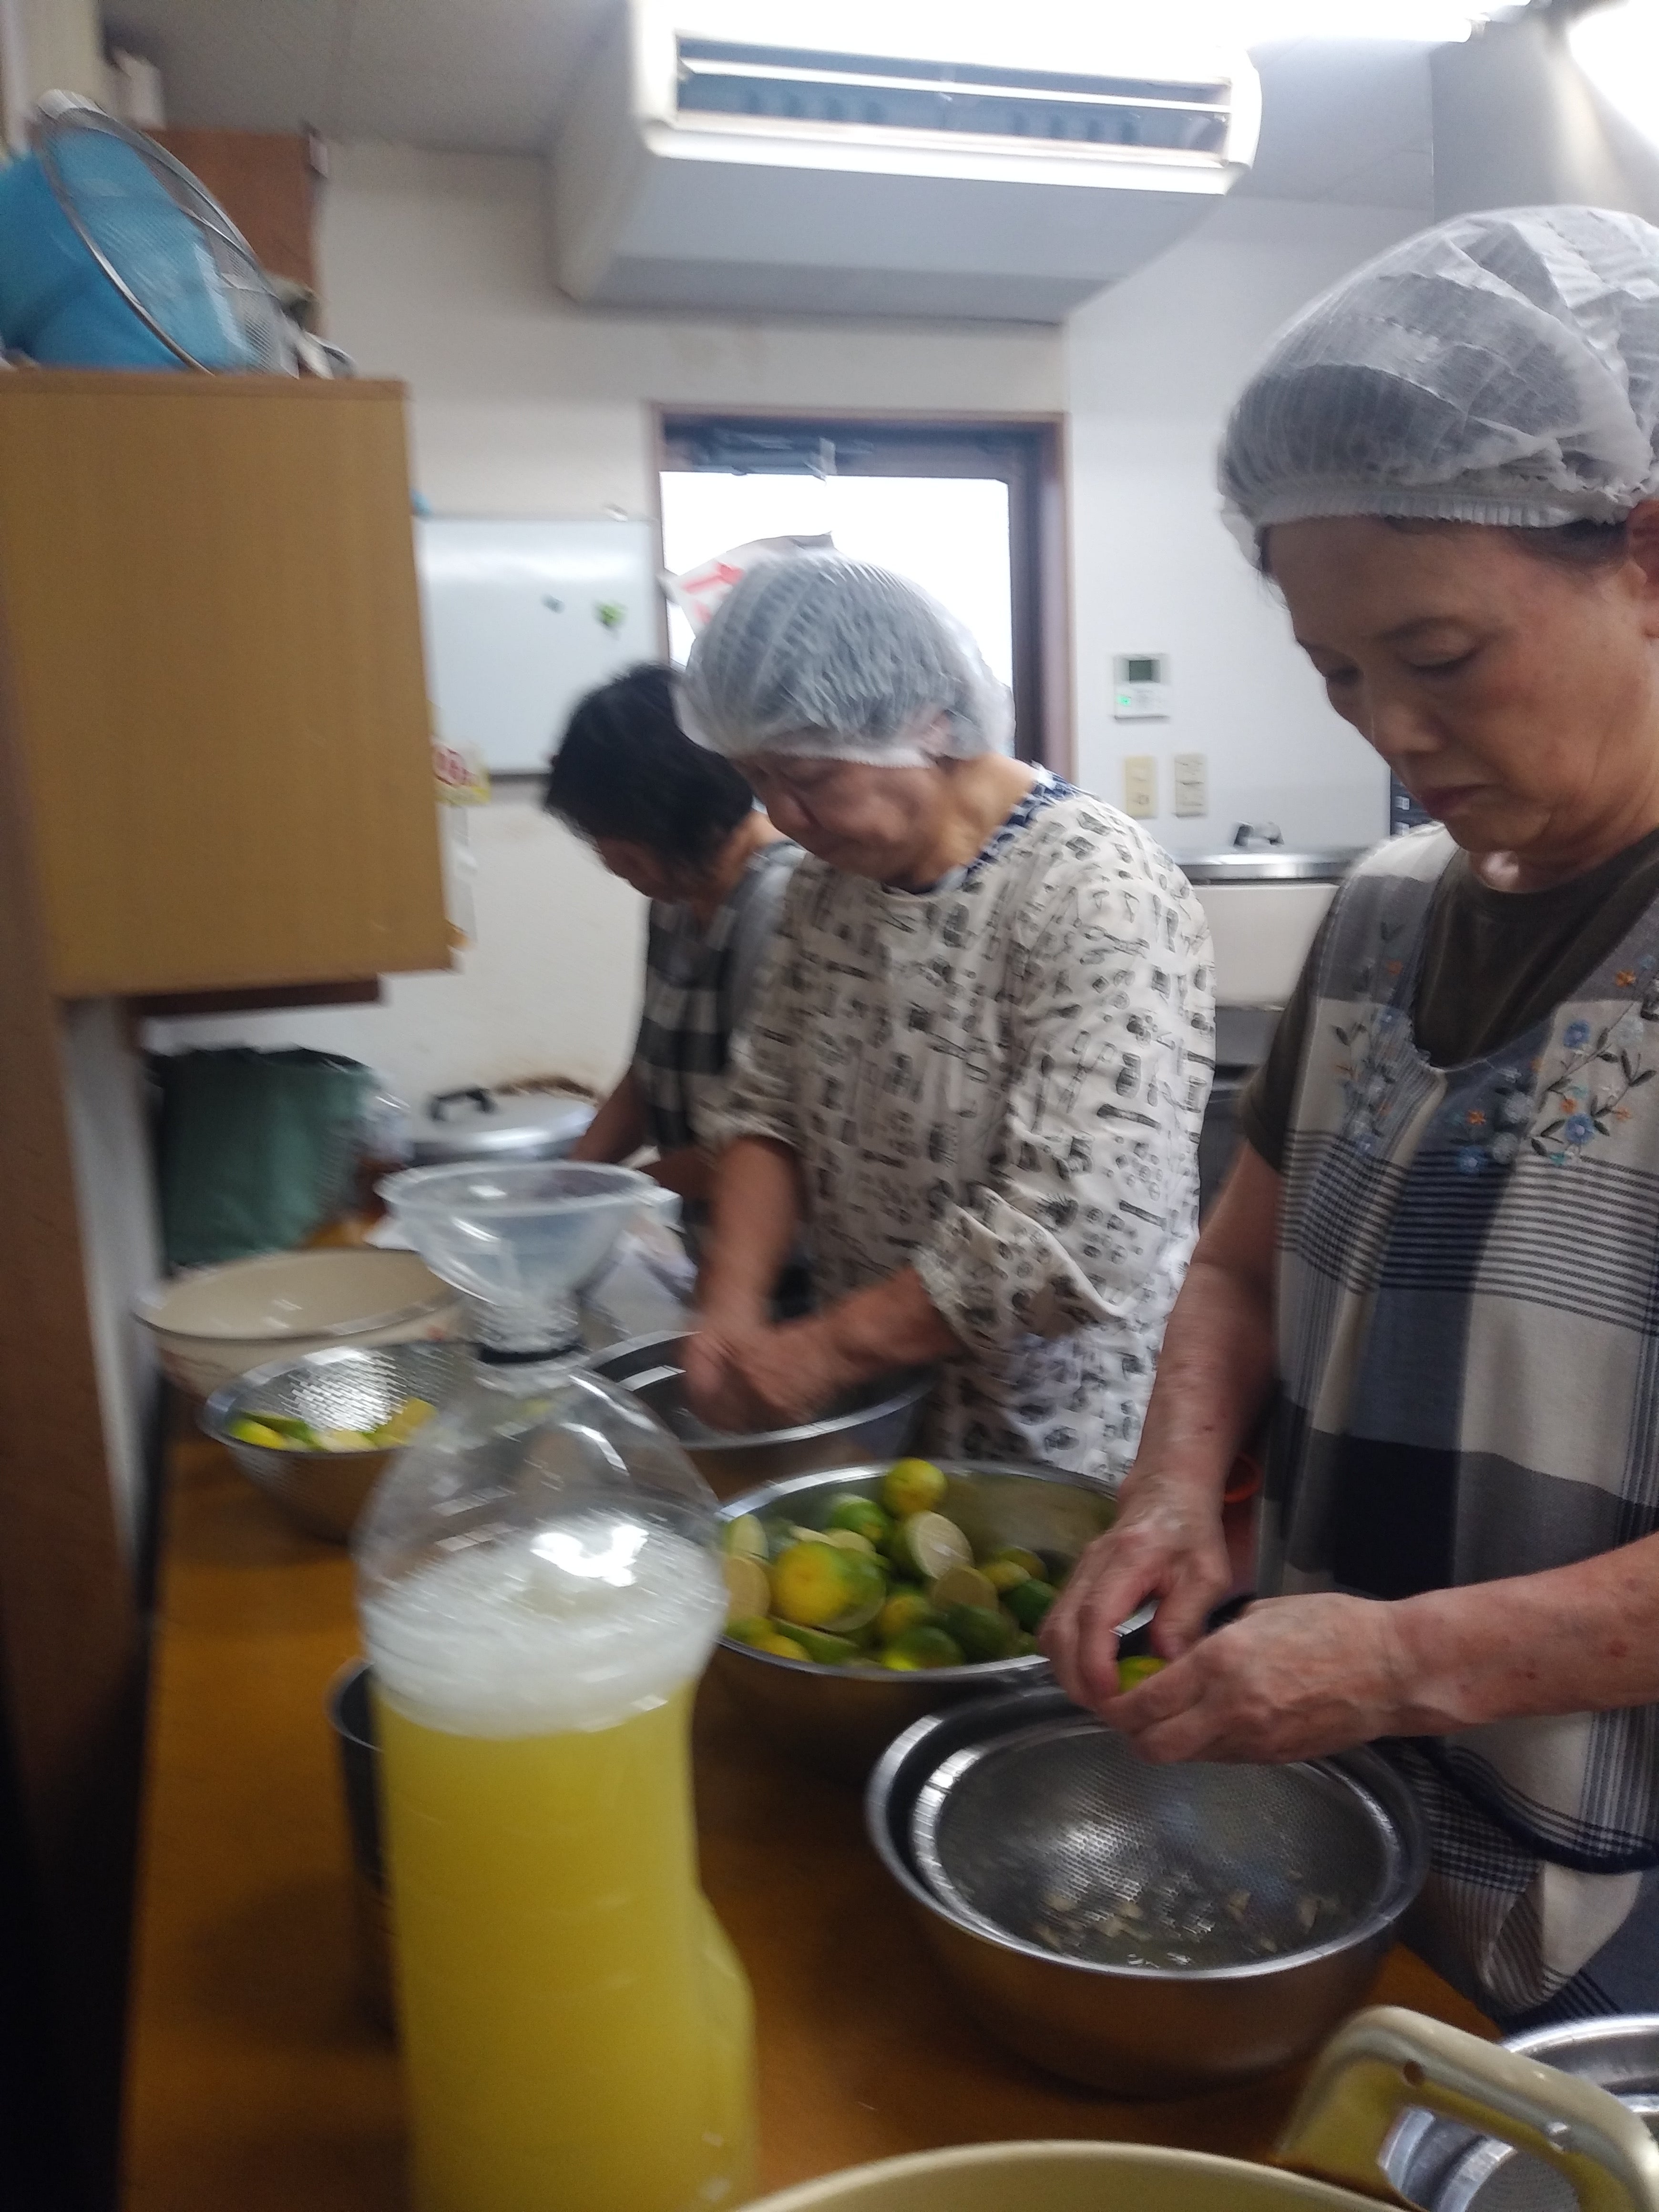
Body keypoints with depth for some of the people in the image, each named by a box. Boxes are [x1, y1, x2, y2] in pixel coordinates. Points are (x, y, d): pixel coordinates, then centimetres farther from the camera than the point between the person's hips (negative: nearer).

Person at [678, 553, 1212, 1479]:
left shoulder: (1096, 896, -22)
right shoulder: (833, 879, 3)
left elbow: (1076, 1231, -28)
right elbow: (768, 1108, 6)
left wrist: (825, 1349, -21)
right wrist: (732, 1309, -9)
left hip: (1060, 1440, -6)